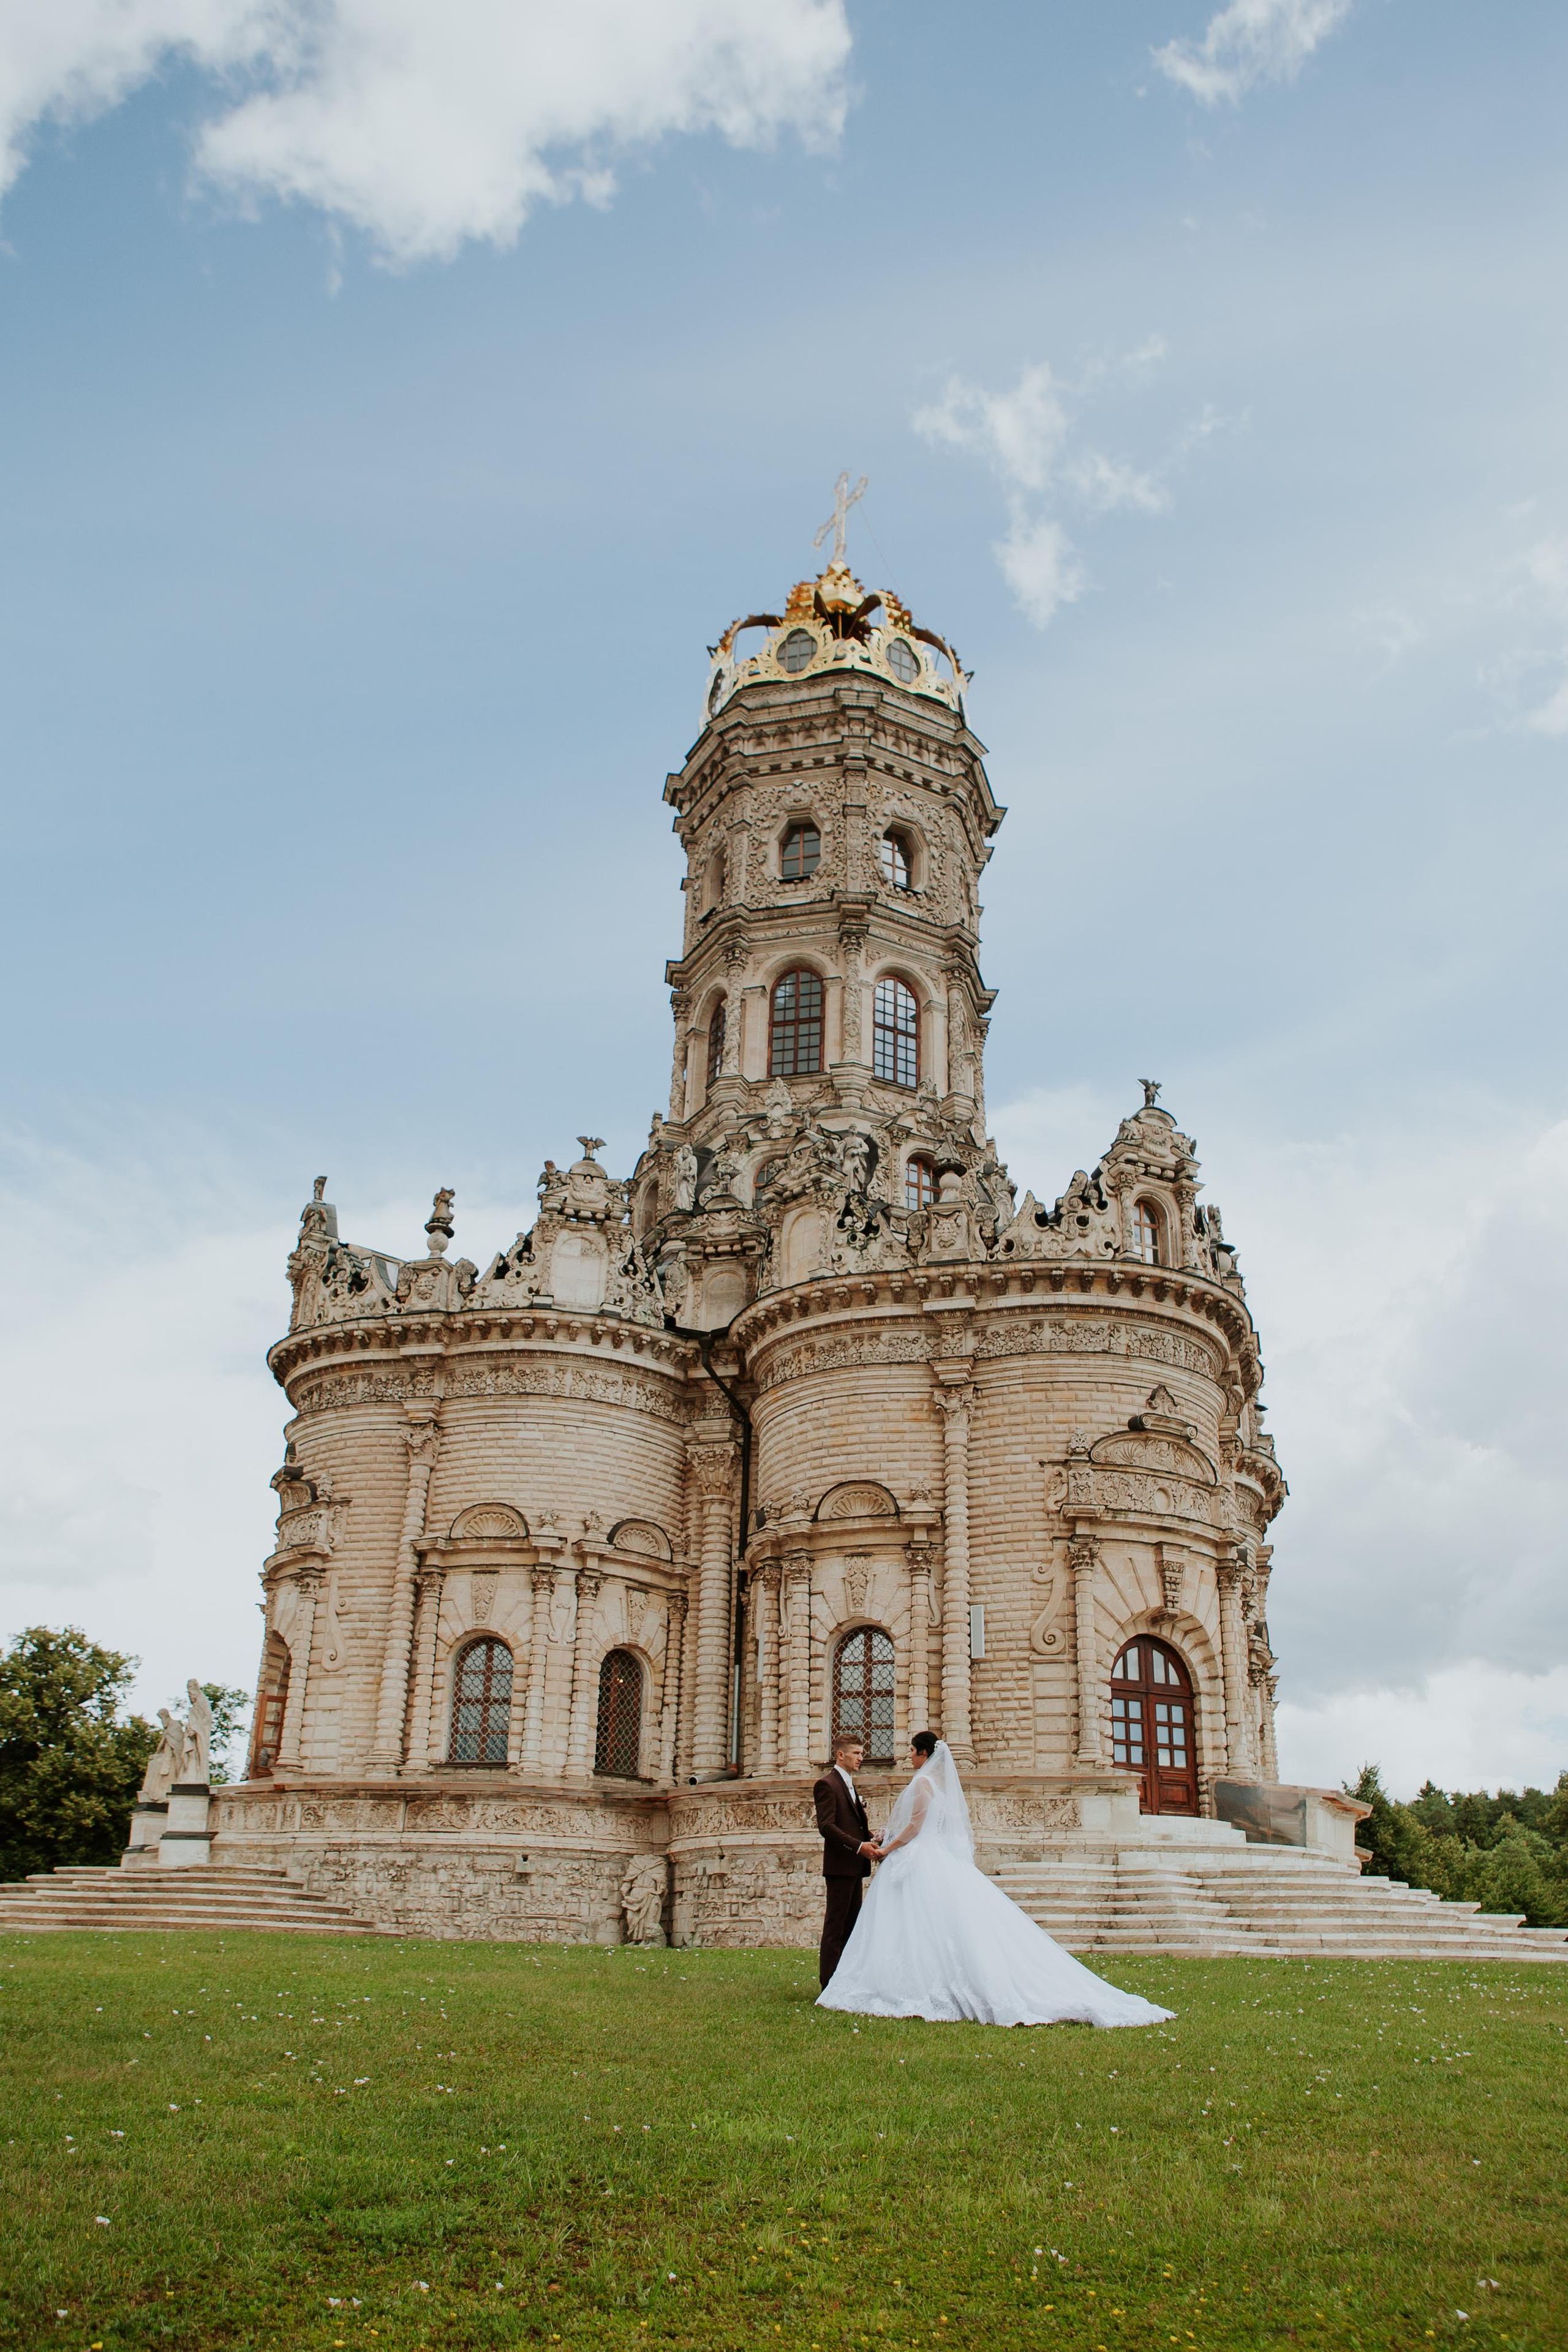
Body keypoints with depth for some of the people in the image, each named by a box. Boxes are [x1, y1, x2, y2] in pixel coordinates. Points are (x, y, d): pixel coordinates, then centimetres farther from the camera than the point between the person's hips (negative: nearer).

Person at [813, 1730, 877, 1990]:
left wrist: (870, 1839, 6)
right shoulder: (827, 1784, -10)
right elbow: (826, 1826, -19)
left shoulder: (850, 1784, 20)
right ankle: (829, 1982, -2)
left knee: (852, 1924, 10)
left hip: (855, 1866, 9)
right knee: (836, 1925, -5)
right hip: (839, 1864, -9)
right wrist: (859, 1846, -22)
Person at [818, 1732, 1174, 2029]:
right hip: (939, 1859, 9)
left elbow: (915, 1825, -18)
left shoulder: (922, 1781, -12)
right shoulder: (942, 1782, 16)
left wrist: (888, 1849, -10)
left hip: (918, 1862, -9)